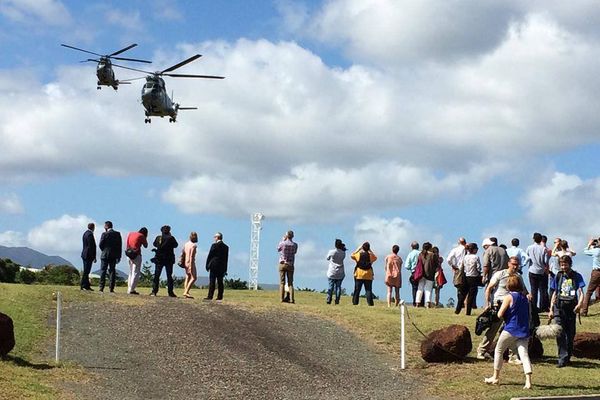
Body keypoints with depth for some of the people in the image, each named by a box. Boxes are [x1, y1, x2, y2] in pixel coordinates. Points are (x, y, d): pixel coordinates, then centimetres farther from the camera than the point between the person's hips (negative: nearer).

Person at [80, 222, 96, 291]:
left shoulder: (85, 233, 14)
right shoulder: (90, 234, -16)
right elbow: (91, 247, -19)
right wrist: (94, 257, -15)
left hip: (84, 254, 10)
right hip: (88, 255, -10)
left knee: (86, 271, 12)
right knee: (86, 271, -7)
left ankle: (87, 286, 15)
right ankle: (83, 285, -6)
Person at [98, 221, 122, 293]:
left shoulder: (105, 234, -9)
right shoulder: (118, 234, 3)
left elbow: (100, 245, -9)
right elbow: (120, 246, 3)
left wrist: (104, 251, 10)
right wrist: (119, 256, 8)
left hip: (105, 255, -3)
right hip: (114, 256, 3)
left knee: (103, 271, 2)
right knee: (112, 271, 6)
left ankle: (101, 288, -2)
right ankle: (111, 288, 2)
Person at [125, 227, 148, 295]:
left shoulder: (130, 234, 13)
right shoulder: (141, 236, -5)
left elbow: (127, 243, 15)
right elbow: (145, 245, 5)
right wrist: (145, 238, 13)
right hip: (137, 255, -6)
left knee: (131, 273, 15)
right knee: (136, 273, -5)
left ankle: (129, 289, 11)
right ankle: (131, 289, -11)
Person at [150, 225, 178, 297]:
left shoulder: (158, 238, -2)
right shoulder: (171, 238, -8)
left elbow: (154, 244, 15)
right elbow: (176, 245, 9)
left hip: (159, 259, 1)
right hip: (169, 259, -1)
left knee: (156, 275, 5)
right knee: (169, 276, 5)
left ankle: (154, 291, -3)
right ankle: (170, 292, 2)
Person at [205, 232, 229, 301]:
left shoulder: (214, 245, -8)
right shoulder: (226, 247, 8)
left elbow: (209, 256, -7)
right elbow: (226, 259, 11)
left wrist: (207, 265, 2)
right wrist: (225, 269, 15)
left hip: (214, 266, -5)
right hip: (222, 267, 5)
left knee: (212, 281, -4)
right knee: (220, 282, 8)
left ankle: (210, 296, -7)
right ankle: (220, 296, 7)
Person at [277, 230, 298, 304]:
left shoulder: (282, 243, -6)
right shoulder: (295, 245, -2)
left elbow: (278, 249, 15)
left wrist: (283, 240, 19)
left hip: (282, 264, -1)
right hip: (290, 265, 1)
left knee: (282, 282, 1)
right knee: (290, 283, 4)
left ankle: (282, 298, -5)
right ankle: (291, 299, -6)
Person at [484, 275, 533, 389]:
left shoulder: (509, 297, -8)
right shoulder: (525, 298, 11)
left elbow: (500, 314, -12)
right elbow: (528, 314, 17)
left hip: (510, 330, -5)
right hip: (524, 331, 5)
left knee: (498, 351, 15)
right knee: (524, 354, -4)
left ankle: (495, 377, 25)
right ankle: (528, 381, -20)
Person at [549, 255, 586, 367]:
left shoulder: (576, 276, 3)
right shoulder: (558, 276, 10)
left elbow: (581, 292, -4)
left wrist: (579, 304, -23)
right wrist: (551, 309, 13)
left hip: (571, 307, -1)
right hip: (559, 307, 1)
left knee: (570, 334, 6)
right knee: (560, 333, -12)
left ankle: (568, 357, 20)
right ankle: (562, 358, -15)